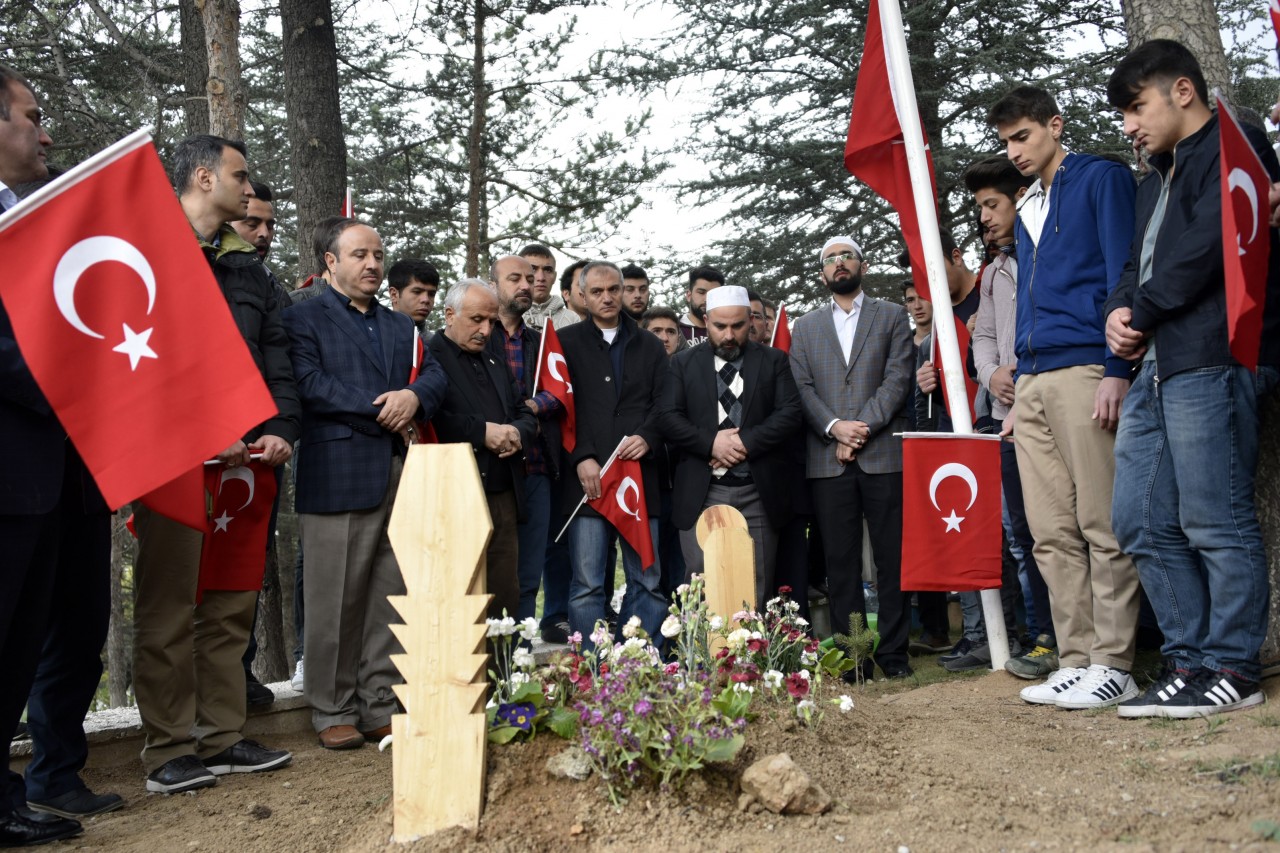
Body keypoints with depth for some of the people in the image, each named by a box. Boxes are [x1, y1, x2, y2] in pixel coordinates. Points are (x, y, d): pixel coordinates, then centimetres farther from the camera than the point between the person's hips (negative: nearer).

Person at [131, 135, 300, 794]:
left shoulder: (249, 272, 21)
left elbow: (276, 363, 15)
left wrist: (279, 430, -3)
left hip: (244, 459, 6)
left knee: (232, 603, 9)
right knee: (168, 603, -2)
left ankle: (220, 736, 18)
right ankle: (169, 749, 8)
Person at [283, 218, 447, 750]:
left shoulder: (400, 325, 23)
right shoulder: (304, 318, 5)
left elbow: (433, 374, 13)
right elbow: (310, 383, -10)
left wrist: (414, 397, -10)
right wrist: (382, 413, -11)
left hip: (402, 474, 5)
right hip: (339, 476, -5)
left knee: (392, 597, 7)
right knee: (336, 601, 0)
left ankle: (382, 706, 17)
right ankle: (333, 712, 12)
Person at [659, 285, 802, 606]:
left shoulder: (774, 361, 10)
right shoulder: (684, 363, 10)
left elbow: (790, 412, -1)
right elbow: (669, 418, 2)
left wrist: (745, 443, -13)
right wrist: (711, 442, -13)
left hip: (758, 494, 0)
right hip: (702, 493, 0)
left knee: (758, 587, 4)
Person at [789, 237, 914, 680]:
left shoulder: (892, 316, 12)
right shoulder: (805, 327, 17)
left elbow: (897, 379, 0)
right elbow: (802, 388, 7)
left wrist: (862, 428, -11)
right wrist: (834, 427, -10)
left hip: (883, 455, -1)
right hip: (828, 460, 2)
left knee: (892, 557, 0)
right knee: (841, 562, 2)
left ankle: (893, 651, 8)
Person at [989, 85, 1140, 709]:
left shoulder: (1102, 179, 5)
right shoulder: (1025, 212, 26)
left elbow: (1123, 275, -5)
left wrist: (1117, 370, -15)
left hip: (1085, 371, -7)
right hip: (1031, 383, 7)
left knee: (1101, 527, -6)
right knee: (1052, 535, 4)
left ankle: (1113, 664, -1)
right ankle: (1077, 660, 9)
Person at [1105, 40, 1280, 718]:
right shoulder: (1157, 181, 29)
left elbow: (1208, 245, -12)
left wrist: (1141, 312, -4)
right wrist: (1120, 313, 3)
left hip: (1211, 361, -9)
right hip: (1154, 368, 9)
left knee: (1214, 522, -8)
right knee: (1141, 523, 5)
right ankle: (1189, 660, 12)